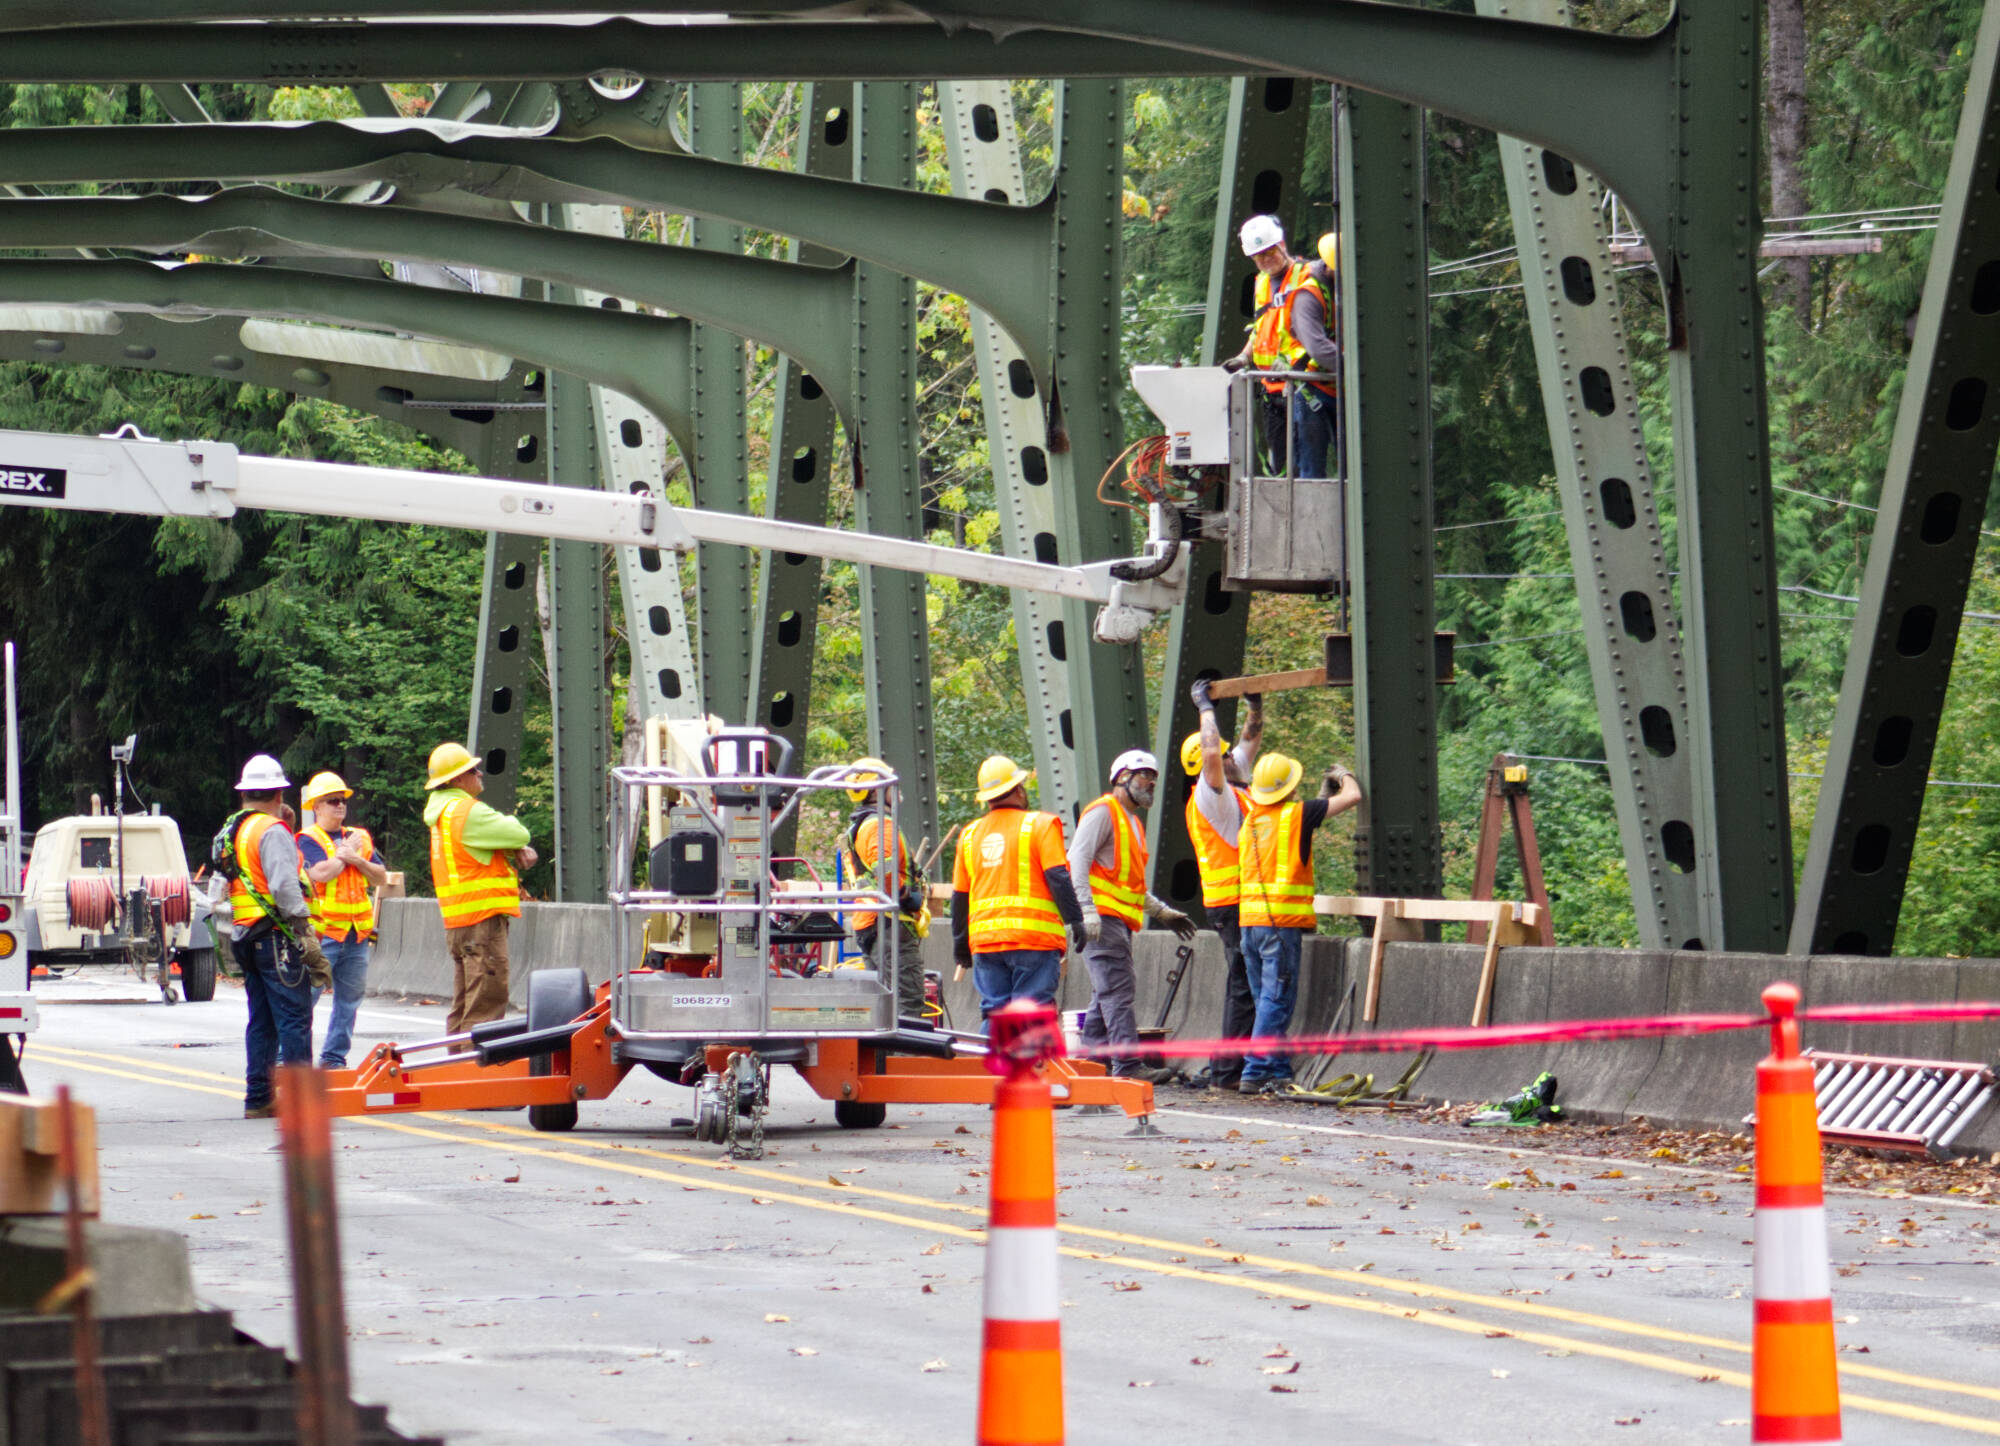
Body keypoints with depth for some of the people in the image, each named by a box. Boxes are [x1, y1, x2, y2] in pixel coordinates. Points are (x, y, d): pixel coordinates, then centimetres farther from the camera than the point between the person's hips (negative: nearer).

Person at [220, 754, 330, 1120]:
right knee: (294, 1018, -8)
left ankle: (258, 1098, 12)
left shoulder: (231, 832, 17)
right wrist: (305, 934, -16)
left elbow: (219, 893, 20)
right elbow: (284, 886, -19)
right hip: (275, 936, -9)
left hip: (244, 936, 9)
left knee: (261, 1021, 12)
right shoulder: (272, 832, -11)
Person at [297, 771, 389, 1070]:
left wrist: (356, 859, -6)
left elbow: (381, 877, 10)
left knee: (350, 998, 8)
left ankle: (334, 1057, 15)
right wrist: (346, 852, -5)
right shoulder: (309, 839, -2)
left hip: (356, 933, 6)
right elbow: (321, 873, -19)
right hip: (322, 931, -6)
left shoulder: (360, 838, 16)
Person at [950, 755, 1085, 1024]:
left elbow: (959, 896, 18)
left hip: (984, 941, 4)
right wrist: (1075, 921, -6)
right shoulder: (1040, 825, -1)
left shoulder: (970, 834, 14)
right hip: (1034, 940, -4)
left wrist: (961, 946, 25)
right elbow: (1058, 878, -10)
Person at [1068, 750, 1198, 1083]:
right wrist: (1087, 910, -24)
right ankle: (1128, 1065, -22)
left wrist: (1162, 912, 30)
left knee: (1107, 994, 10)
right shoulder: (1103, 812, -5)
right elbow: (1078, 859, -15)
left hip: (1119, 921, 10)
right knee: (1118, 991, -16)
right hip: (1101, 918, -10)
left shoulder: (1133, 823, 25)